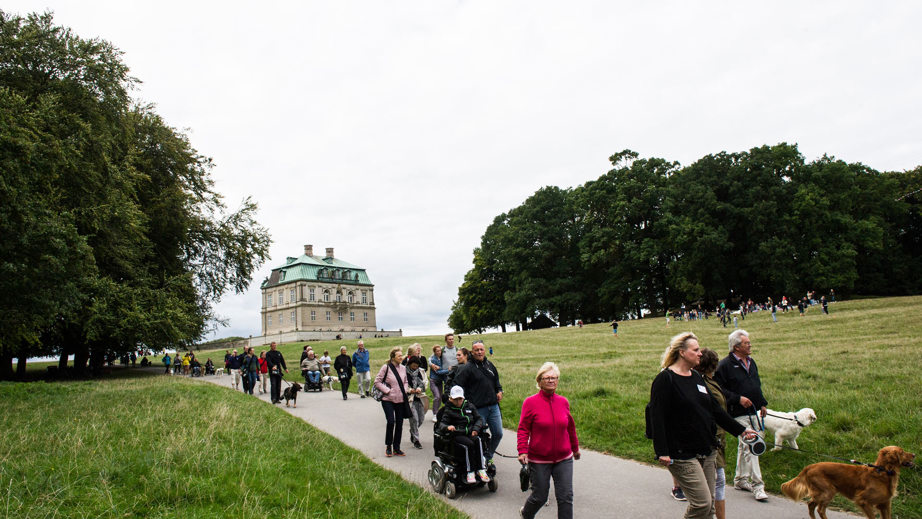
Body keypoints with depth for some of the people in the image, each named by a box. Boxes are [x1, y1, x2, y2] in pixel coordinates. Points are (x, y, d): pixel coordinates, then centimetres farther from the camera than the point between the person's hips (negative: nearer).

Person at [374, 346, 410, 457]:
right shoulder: (386, 367, -10)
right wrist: (387, 390, -13)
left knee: (399, 423, 7)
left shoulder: (403, 368, 7)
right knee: (391, 422, -13)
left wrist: (405, 390, 3)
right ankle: (388, 446, 8)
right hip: (388, 400, -5)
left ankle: (396, 448, 20)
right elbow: (377, 382, -7)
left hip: (400, 400, 5)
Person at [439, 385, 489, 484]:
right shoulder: (448, 411, 9)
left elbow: (479, 419, 19)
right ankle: (470, 472, -30)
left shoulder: (469, 406, 19)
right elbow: (441, 425, -2)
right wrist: (447, 427, -26)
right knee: (469, 445, -34)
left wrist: (476, 428, -2)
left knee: (478, 441, -31)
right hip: (457, 435, -3)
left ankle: (481, 470, -32)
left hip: (470, 433, 3)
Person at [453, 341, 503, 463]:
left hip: (493, 406, 6)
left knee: (498, 434, 8)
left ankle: (488, 457, 27)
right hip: (478, 408, -6)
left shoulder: (489, 364, 11)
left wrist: (499, 390, 11)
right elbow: (457, 385, -11)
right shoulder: (467, 368, -8)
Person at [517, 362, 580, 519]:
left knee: (566, 497, 2)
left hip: (564, 459, 3)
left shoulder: (563, 402, 2)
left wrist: (575, 448, 25)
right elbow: (523, 429, -9)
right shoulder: (530, 402, -11)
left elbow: (570, 427, 15)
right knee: (540, 497, 9)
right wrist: (522, 451, -19)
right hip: (539, 460, -3)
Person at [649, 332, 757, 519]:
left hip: (707, 451, 8)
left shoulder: (697, 377, 13)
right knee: (702, 503, -9)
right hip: (682, 455, -8)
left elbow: (715, 410, 20)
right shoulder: (665, 379, -12)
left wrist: (740, 430, 18)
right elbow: (657, 417, -16)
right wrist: (662, 452, -22)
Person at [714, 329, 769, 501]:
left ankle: (740, 479, 28)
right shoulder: (725, 364, -14)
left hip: (753, 412, 8)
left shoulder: (751, 362, 13)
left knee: (744, 446, 16)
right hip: (739, 413, -8)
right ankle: (757, 485, -4)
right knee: (749, 446, -10)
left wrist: (763, 403, 18)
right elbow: (719, 389, -16)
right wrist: (738, 399, -21)